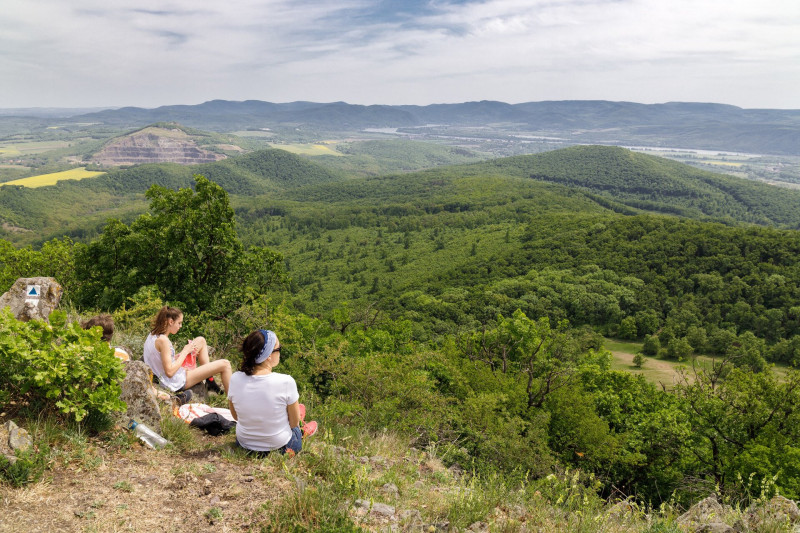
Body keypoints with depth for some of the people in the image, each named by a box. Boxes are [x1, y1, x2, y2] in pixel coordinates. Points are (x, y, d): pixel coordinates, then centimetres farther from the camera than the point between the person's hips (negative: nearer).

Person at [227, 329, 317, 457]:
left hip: (244, 443, 4)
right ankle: (302, 432, 50)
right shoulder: (286, 382, -28)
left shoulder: (235, 379, -17)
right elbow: (294, 423, -14)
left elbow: (236, 416, 0)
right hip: (279, 447, -3)